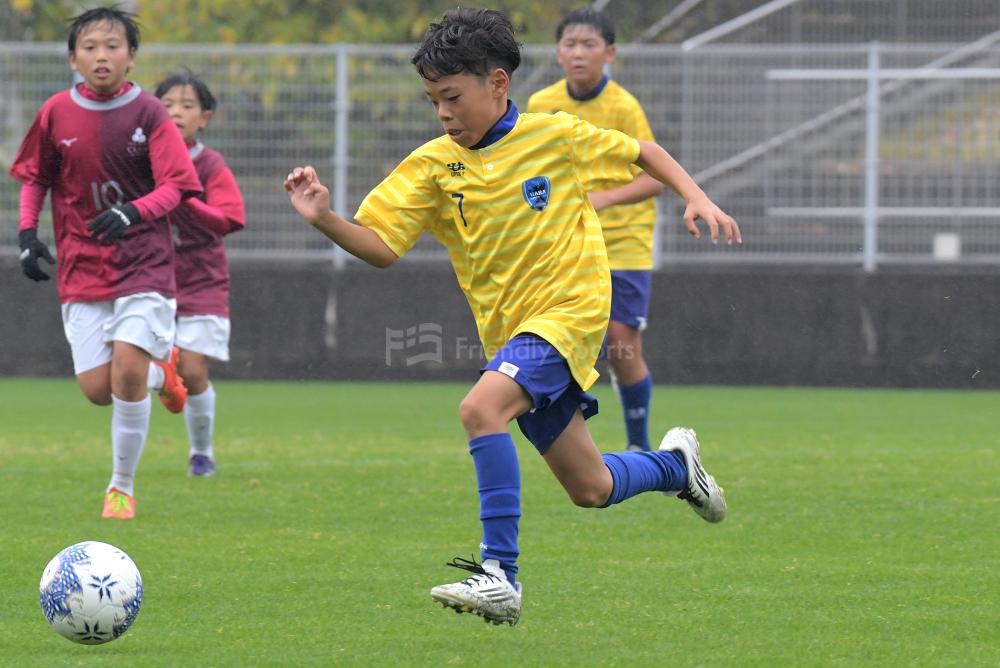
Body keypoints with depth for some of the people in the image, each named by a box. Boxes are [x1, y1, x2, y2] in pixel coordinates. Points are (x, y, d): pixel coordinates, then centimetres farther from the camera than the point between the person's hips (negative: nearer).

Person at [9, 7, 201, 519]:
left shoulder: (149, 114, -8)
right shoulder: (56, 113, 1)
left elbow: (175, 187, -12)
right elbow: (35, 177, 14)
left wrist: (132, 213, -30)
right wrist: (27, 232, 0)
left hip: (143, 261, -3)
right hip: (80, 266, 3)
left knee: (127, 366, -17)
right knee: (98, 390, -6)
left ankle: (122, 486, 1)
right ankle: (160, 373, 31)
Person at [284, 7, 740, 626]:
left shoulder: (554, 134, -6)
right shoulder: (434, 164, 0)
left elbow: (641, 152, 9)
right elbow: (383, 247, -5)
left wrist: (697, 199, -3)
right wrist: (325, 219, -21)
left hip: (568, 312, -5)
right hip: (508, 331, 5)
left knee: (481, 407, -30)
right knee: (591, 489, 11)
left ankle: (501, 572, -29)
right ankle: (675, 463, 43)